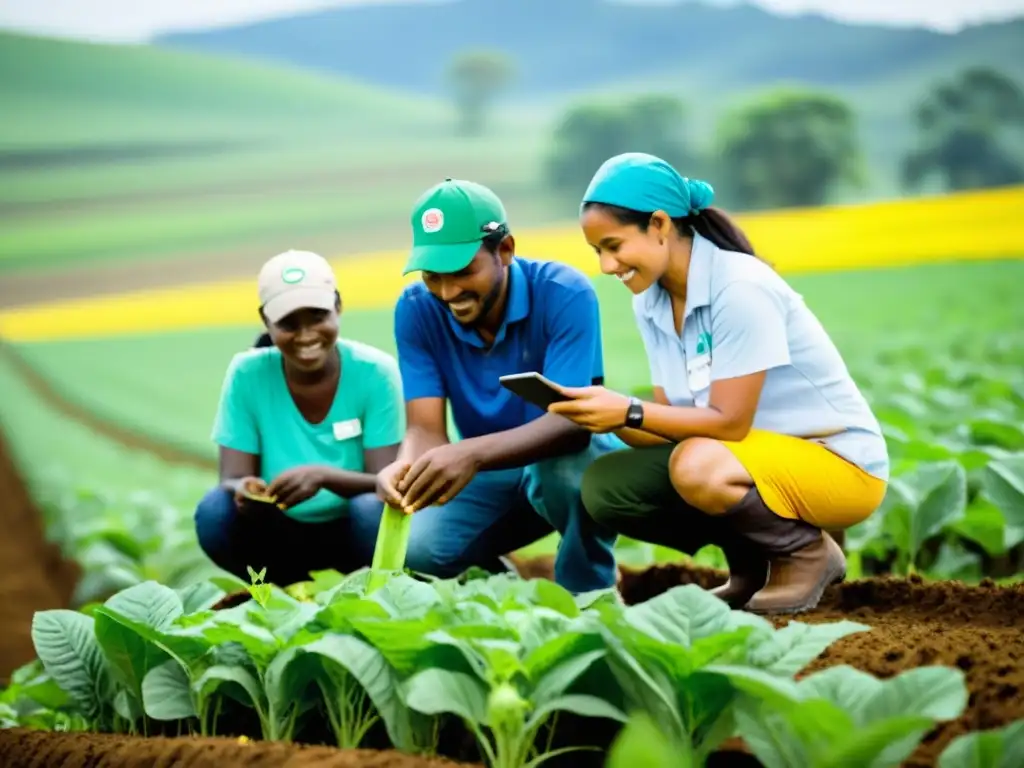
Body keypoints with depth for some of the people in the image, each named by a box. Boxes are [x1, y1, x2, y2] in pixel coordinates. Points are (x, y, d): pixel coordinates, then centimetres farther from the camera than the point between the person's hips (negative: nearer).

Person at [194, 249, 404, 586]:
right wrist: (243, 490, -36)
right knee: (215, 512, -27)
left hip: (352, 534, -2)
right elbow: (232, 478, -11)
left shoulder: (375, 373, -13)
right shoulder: (247, 374, -8)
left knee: (373, 511, -34)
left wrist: (324, 476, -38)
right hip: (282, 537, 2)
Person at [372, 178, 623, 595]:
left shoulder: (565, 295, -24)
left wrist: (472, 453, -51)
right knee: (416, 550, -24)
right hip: (491, 475, 3)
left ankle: (587, 599, -11)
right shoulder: (416, 310, -12)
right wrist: (404, 468, -44)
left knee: (564, 467, -38)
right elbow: (424, 429, -17)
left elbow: (571, 421, -34)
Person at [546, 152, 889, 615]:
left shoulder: (740, 289, -22)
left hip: (840, 462, -8)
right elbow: (673, 426, 0)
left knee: (697, 469, -35)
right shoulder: (649, 302, 2)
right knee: (604, 485, -7)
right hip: (755, 456, 8)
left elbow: (729, 422, -24)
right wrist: (610, 416, -19)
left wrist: (629, 412, -27)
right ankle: (753, 563, 8)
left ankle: (809, 554, -7)